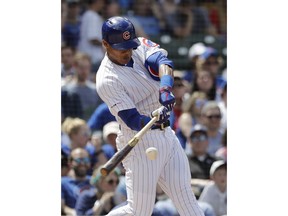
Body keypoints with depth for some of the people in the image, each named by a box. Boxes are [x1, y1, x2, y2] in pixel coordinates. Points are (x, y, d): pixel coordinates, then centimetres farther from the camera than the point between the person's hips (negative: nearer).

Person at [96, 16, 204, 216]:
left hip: (166, 135, 6)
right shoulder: (107, 80, -17)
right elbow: (132, 120, -23)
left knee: (185, 198, 7)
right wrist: (154, 121, -45)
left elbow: (162, 60, -20)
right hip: (140, 144, -6)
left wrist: (165, 88, -40)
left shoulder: (139, 46, 1)